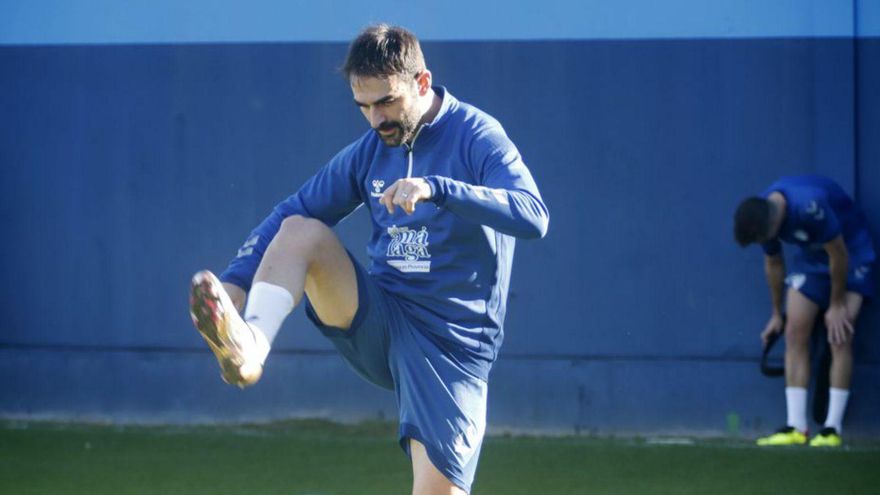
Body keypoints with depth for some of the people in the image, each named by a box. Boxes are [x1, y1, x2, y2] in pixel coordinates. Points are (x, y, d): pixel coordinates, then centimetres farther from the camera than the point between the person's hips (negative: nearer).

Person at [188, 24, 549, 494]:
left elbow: (533, 217, -25)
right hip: (377, 325, 5)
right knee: (301, 231, -17)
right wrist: (235, 281, -3)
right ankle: (248, 346, -38)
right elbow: (291, 214, 14)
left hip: (451, 344, -5)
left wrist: (436, 189, -37)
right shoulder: (368, 152, 8)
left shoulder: (476, 136, -9)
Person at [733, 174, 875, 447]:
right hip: (811, 258, 6)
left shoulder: (811, 207, -38)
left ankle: (833, 429, -15)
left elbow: (838, 255, -25)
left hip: (851, 253, -6)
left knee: (839, 336, -16)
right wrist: (777, 314, 14)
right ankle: (796, 427, -4)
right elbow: (773, 264, 5)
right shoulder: (763, 216, -14)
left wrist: (837, 306, -15)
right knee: (796, 332, -5)